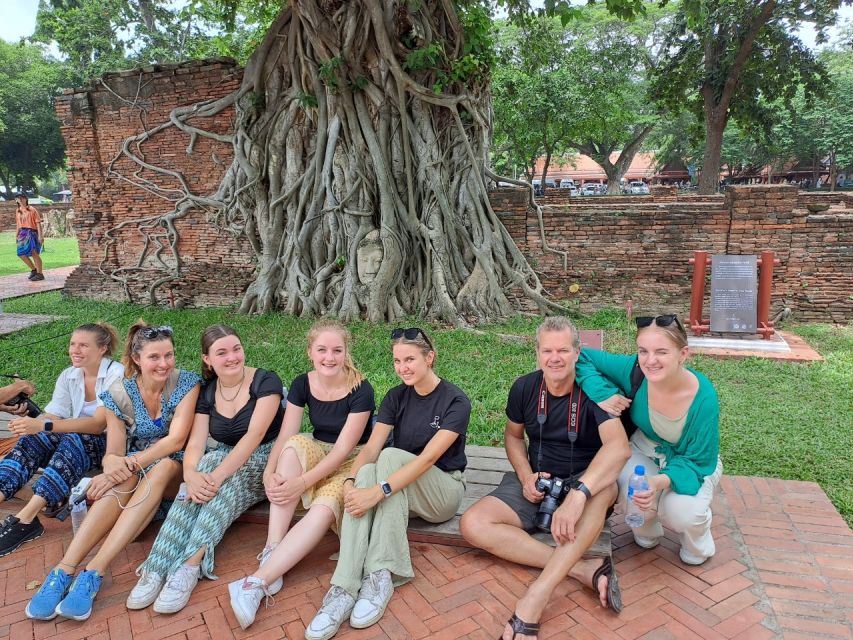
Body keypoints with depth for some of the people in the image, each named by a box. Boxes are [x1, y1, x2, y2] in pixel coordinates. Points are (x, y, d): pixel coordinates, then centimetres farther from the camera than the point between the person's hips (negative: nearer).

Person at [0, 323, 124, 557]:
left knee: (74, 440, -34)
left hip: (111, 443, -6)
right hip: (75, 440, 6)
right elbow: (52, 416, -2)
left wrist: (43, 426, -33)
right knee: (32, 439, -21)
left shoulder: (117, 375, -15)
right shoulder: (68, 376, 4)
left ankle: (25, 518, -39)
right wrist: (30, 423, -25)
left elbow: (98, 424, -24)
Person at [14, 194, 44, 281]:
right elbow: (18, 224, 21)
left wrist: (40, 236, -14)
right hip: (23, 233, 6)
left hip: (31, 232, -6)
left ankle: (40, 274, -5)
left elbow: (38, 223, -8)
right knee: (21, 253, 3)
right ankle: (34, 269, 21)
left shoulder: (32, 210, -4)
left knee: (34, 252, -12)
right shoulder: (18, 211, 14)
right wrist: (16, 235, 20)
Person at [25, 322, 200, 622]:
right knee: (123, 478, -33)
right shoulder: (120, 394, -3)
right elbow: (113, 453, -6)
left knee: (161, 468, -36)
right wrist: (115, 466, -30)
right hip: (136, 470, 2)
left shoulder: (186, 383, -10)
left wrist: (130, 464, -29)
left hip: (176, 470, -2)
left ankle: (94, 571, -40)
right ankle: (64, 571, -36)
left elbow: (176, 440, -18)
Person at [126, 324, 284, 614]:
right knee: (204, 466, -31)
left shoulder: (265, 382, -13)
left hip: (264, 462, -3)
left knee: (218, 474, -34)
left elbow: (254, 435, -24)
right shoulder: (206, 392, 1)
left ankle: (190, 566, -39)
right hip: (225, 458, 4)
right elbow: (195, 444, -10)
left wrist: (218, 474, -35)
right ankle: (157, 567, -35)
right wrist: (191, 473, -33)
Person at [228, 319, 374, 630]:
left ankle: (258, 581, -34)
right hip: (317, 452, 4)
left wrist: (302, 482, -30)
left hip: (353, 460, -4)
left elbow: (343, 449, -22)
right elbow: (284, 438, -10)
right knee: (295, 444, -30)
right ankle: (272, 551, -31)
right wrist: (270, 472, -29)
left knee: (324, 508, -34)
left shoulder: (360, 390, -20)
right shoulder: (302, 385, -6)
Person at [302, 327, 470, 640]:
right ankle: (344, 589, -37)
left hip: (443, 491, -4)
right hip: (403, 486, 4)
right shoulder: (396, 397, 1)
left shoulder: (456, 401, -14)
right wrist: (351, 481, -30)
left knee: (391, 456, -30)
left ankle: (382, 576, -31)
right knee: (367, 473, -29)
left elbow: (428, 458, -26)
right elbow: (370, 448, -10)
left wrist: (379, 492, -37)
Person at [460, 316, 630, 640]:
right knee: (472, 524, -20)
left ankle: (535, 598, -43)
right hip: (537, 483, 4)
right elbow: (513, 435, 11)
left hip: (584, 482, -3)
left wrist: (578, 494, -46)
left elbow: (618, 446, -33)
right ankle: (583, 569, -28)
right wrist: (526, 477, -8)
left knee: (605, 487, -40)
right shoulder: (524, 388, -5)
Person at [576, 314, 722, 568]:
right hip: (645, 453, 2)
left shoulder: (703, 397, -30)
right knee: (624, 495, -28)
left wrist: (661, 481, -43)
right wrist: (603, 394, -33)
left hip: (693, 463, -2)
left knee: (682, 512, -31)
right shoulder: (633, 370, -26)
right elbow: (583, 357, -17)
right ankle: (647, 532, 11)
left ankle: (697, 541, 10)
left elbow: (699, 461, -23)